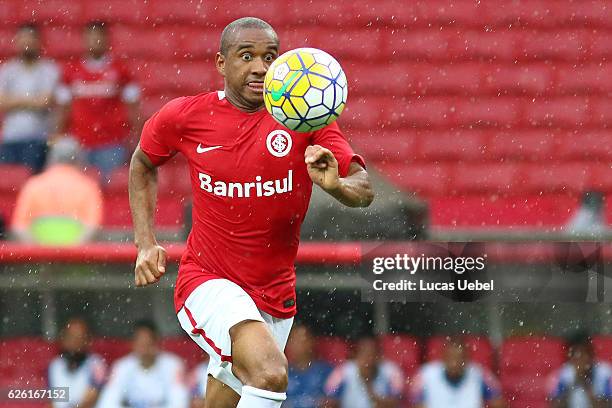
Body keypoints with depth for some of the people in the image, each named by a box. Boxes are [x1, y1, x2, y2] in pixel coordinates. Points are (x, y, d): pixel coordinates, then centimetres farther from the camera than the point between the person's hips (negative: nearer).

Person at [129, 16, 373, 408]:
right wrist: (146, 243, 5)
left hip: (275, 295, 3)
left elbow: (365, 191, -13)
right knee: (271, 372, -30)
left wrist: (336, 184, -36)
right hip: (208, 283, -3)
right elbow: (143, 163, 15)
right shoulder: (184, 116, -6)